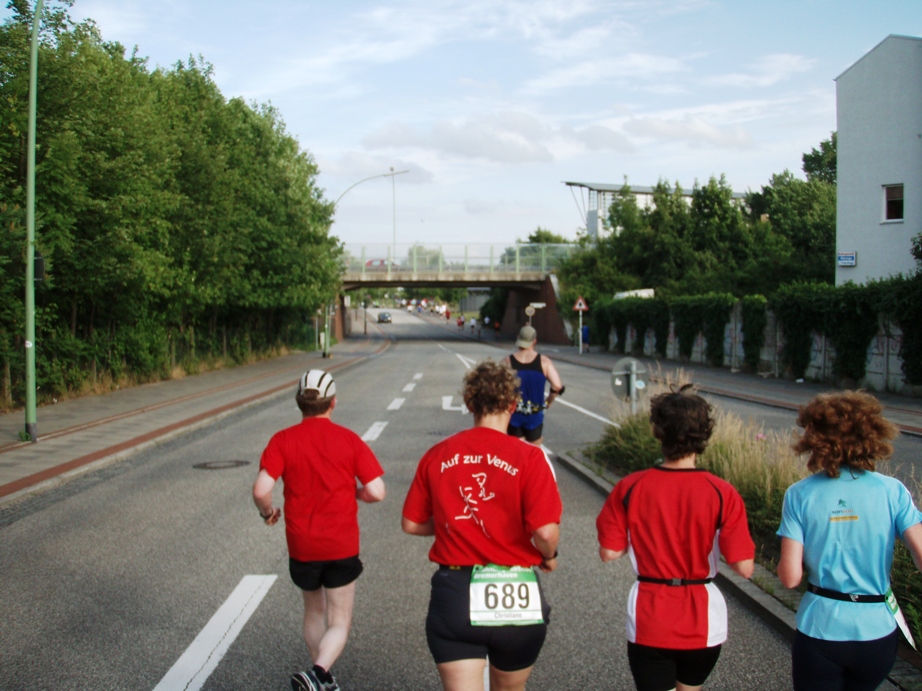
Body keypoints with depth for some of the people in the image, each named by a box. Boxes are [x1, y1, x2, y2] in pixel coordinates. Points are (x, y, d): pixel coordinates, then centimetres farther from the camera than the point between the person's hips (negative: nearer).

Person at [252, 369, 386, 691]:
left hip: (301, 546, 2)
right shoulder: (349, 440, -6)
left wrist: (267, 512, 6)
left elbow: (261, 490, -16)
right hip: (342, 546, -2)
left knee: (314, 610, 25)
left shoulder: (282, 440, -6)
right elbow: (376, 492, -10)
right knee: (339, 623, 8)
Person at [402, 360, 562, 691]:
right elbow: (545, 531, -18)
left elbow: (411, 523, 7)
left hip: (453, 596, 1)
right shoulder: (528, 458, -10)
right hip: (515, 600, 0)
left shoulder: (437, 456, 0)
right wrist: (549, 556, 4)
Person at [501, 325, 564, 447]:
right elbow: (557, 386, -15)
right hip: (534, 415, 0)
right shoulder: (544, 361, -7)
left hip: (513, 415, 0)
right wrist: (548, 402, 1)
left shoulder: (507, 361, -8)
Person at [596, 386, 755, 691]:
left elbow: (609, 552, -7)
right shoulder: (723, 494, -15)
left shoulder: (629, 488, -13)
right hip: (703, 623, 1)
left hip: (648, 623, -1)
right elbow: (744, 567, -15)